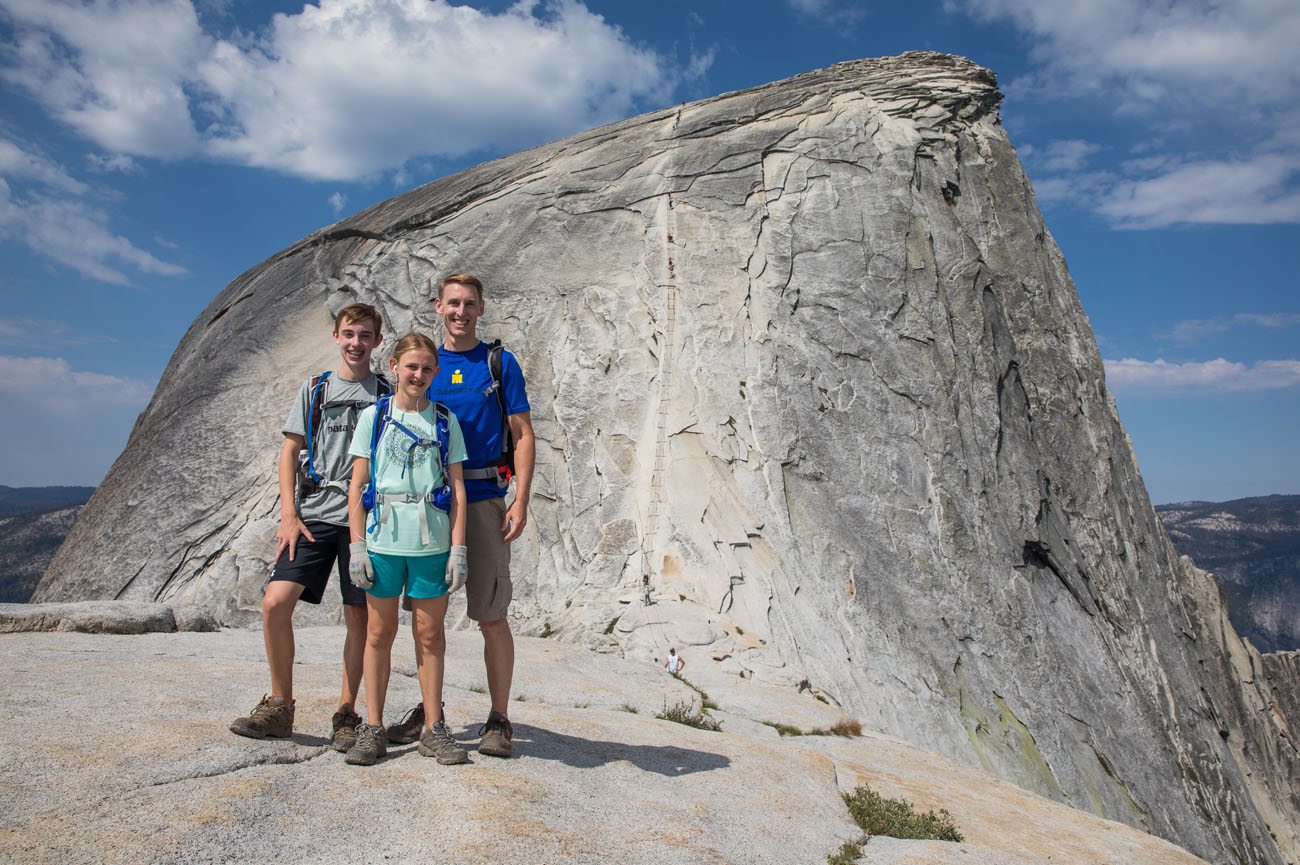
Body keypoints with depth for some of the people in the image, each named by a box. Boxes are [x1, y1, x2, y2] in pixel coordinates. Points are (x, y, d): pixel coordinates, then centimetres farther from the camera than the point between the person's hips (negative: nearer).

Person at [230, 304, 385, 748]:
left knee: (358, 616, 1)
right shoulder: (315, 388, 11)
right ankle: (279, 705, 7)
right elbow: (290, 451, 9)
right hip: (312, 515, 1)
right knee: (275, 602, -9)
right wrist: (289, 515, -1)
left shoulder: (387, 395, 8)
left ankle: (346, 713, 14)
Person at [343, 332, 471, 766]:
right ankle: (373, 728, 18)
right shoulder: (373, 416, 7)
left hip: (432, 542, 0)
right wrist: (358, 544, -3)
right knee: (380, 632, 7)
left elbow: (457, 490, 4)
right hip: (382, 538, 0)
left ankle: (433, 729, 16)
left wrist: (458, 548, -2)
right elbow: (357, 486, 4)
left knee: (430, 633, 6)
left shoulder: (445, 421, 7)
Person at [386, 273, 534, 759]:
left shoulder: (500, 364, 2)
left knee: (491, 615, -1)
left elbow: (524, 437, -1)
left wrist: (520, 502, -11)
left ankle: (499, 720, 11)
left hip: (483, 501, -3)